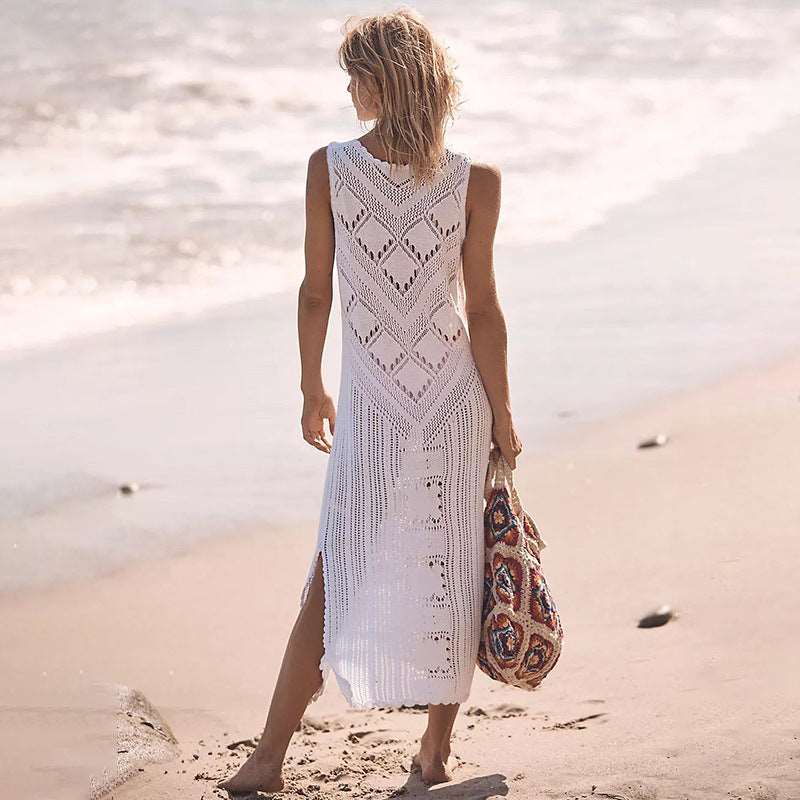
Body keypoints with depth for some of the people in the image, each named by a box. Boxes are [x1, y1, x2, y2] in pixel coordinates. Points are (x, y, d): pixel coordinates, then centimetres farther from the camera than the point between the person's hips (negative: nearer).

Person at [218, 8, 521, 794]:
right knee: (450, 571, 12)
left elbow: (315, 293, -2)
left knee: (336, 576, 8)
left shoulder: (329, 167, -9)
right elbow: (483, 310, -8)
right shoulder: (475, 182, -11)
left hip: (372, 405, 0)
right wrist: (501, 415, 3)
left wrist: (312, 388, 12)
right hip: (455, 400, 0)